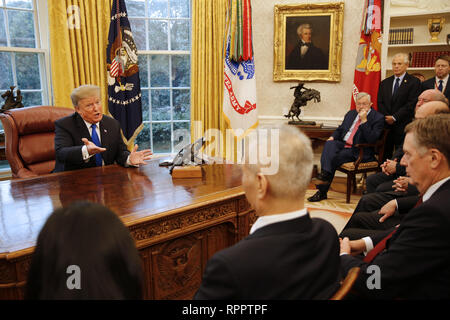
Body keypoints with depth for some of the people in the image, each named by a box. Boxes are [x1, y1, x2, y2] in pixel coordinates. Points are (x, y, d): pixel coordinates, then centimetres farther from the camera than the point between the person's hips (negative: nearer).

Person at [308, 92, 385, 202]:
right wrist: (332, 137, 4)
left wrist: (364, 120, -18)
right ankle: (325, 174, -35)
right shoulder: (351, 113, 19)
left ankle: (322, 191, -23)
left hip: (359, 152, -6)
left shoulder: (378, 118, -2)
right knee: (329, 144, -28)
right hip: (343, 144, 6)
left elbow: (372, 139, -14)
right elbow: (340, 129, 25)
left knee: (333, 158, -29)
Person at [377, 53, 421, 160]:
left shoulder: (414, 82, 1)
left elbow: (411, 104, -8)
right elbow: (380, 103, 9)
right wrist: (386, 118, -7)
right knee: (385, 155, 4)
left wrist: (394, 117, -12)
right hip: (386, 125, 4)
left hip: (403, 127, -4)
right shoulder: (384, 83, 16)